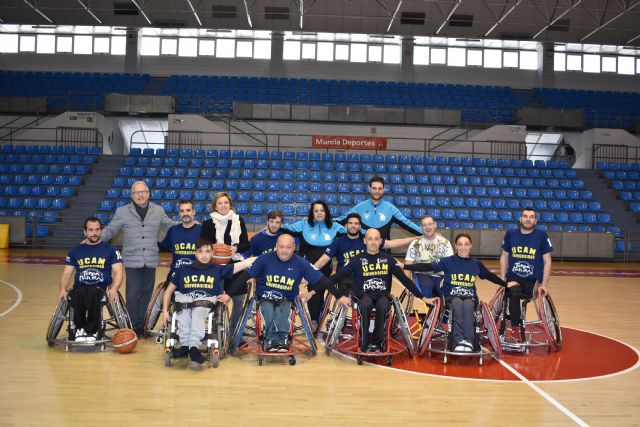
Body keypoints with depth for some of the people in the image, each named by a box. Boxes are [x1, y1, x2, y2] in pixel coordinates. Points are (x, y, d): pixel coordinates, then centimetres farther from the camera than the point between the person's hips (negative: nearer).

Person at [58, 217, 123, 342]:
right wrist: (63, 289, -7)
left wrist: (114, 288, -18)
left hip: (100, 288, -1)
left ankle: (91, 331, -20)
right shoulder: (75, 251, 18)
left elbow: (118, 272, 2)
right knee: (78, 294, -35)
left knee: (92, 293, -37)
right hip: (80, 287, 2)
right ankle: (79, 328, -15)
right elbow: (67, 273, 14)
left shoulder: (110, 250, 11)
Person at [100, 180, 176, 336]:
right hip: (132, 260, -2)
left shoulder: (158, 211, 9)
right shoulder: (122, 212, 2)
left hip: (151, 260, 3)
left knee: (147, 293, 9)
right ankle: (133, 327, 10)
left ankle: (142, 325, 21)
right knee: (132, 294, -2)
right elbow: (110, 230, 5)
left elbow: (170, 225, 20)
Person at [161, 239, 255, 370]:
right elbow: (169, 290, 25)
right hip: (184, 302, 2)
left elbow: (246, 263, 12)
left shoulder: (218, 270, 17)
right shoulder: (183, 270, 23)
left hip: (206, 303, -2)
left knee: (198, 311, -36)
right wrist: (165, 311, 11)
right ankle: (186, 345, -44)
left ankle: (192, 347, -51)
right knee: (183, 313, -34)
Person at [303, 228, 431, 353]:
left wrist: (422, 297, 5)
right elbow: (337, 276, -4)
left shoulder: (388, 259, 5)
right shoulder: (357, 259, 0)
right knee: (366, 304, -36)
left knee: (382, 306, -34)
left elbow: (404, 279, 8)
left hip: (383, 294, 1)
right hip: (363, 294, -1)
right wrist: (314, 291, -10)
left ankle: (376, 342, -16)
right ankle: (365, 344, -20)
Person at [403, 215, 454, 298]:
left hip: (441, 276, 2)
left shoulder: (445, 243, 4)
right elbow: (408, 265, 0)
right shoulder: (415, 244, 3)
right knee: (426, 292, -30)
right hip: (422, 275, -1)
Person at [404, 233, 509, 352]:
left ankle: (468, 341, -38)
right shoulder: (448, 261, -2)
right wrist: (404, 266, -21)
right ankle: (459, 341, -39)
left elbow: (490, 276, 24)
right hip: (452, 296, -1)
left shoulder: (476, 263, 8)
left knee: (467, 305, -34)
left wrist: (506, 284, 22)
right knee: (458, 304, -36)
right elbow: (427, 267, -11)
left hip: (470, 297, 1)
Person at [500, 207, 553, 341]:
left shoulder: (542, 235, -1)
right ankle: (515, 327, -15)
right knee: (514, 294, -29)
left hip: (533, 280, 1)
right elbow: (504, 257, 13)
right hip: (513, 278, 0)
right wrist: (503, 279, 5)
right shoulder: (510, 234, 5)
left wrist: (544, 284, -6)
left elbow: (547, 261, 0)